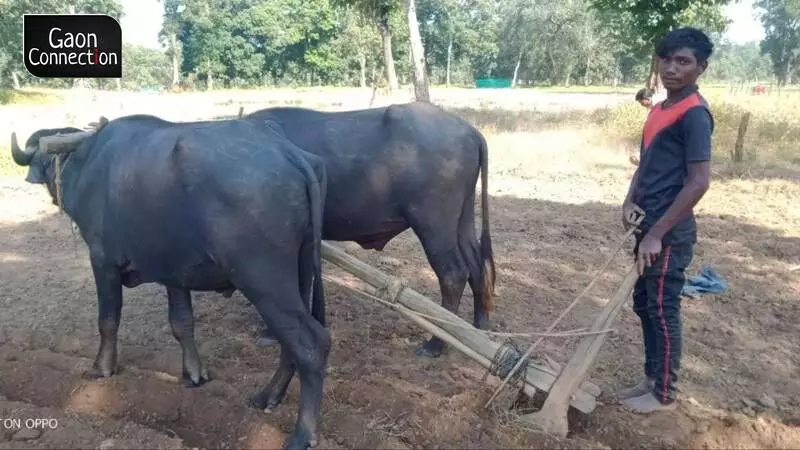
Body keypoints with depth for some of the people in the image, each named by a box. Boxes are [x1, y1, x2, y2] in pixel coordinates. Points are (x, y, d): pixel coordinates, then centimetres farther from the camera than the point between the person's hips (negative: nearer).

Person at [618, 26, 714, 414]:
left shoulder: (694, 114, -15)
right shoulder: (659, 109, 12)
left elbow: (698, 182, -20)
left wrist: (657, 233, -19)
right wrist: (630, 201, 3)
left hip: (670, 233, -9)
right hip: (650, 226, 9)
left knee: (663, 311, 2)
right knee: (644, 305, 16)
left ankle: (664, 394, 18)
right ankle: (651, 379, 31)